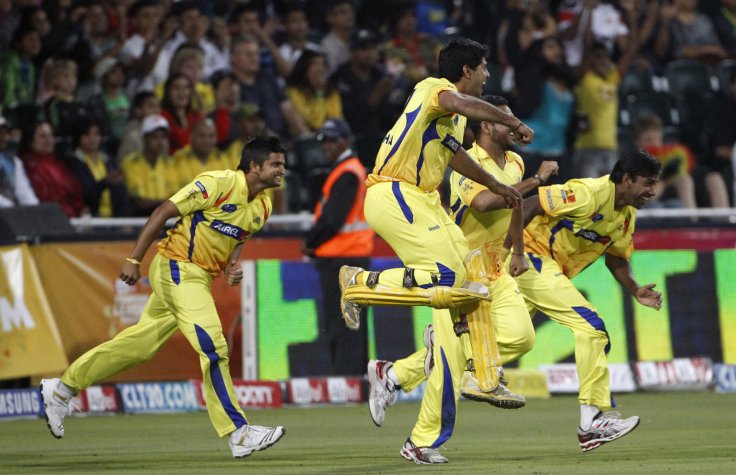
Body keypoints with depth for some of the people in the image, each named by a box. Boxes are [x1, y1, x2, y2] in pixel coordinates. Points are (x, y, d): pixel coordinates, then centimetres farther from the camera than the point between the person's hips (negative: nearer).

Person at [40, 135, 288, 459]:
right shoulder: (218, 183, -18)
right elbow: (164, 212, -15)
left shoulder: (262, 207, 7)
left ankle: (61, 389, 25)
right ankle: (239, 435, -18)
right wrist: (134, 260, -16)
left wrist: (232, 266, 0)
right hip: (176, 267, -9)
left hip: (201, 279, 9)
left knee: (140, 344, 13)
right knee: (213, 347, -17)